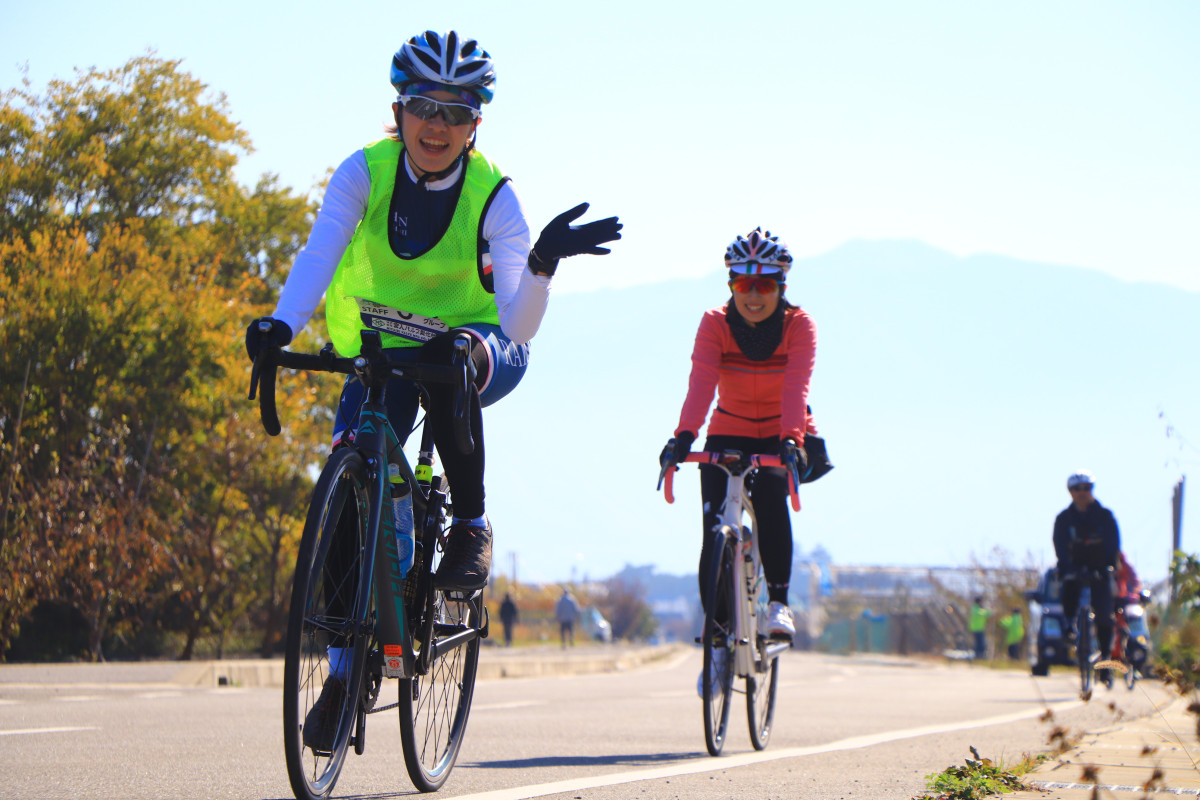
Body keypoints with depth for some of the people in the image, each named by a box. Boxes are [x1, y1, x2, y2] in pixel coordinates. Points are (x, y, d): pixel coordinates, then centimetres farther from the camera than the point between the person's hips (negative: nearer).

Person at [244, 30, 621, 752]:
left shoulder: (492, 196, -20)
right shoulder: (366, 171, -15)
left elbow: (518, 326, -29)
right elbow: (320, 253, -30)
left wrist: (544, 263, -49)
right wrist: (281, 326, -49)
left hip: (479, 352, -2)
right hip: (379, 354, 2)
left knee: (451, 359, -39)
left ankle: (472, 525, -18)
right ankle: (343, 663, -2)